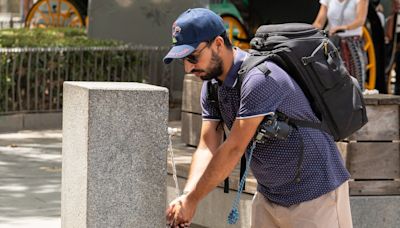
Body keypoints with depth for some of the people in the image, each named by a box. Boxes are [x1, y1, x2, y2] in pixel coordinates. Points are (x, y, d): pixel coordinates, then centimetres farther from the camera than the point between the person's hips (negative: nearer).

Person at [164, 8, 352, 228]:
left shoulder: (259, 79, -26)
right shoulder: (212, 86, 2)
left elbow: (233, 149, -25)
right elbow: (207, 147, -3)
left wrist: (192, 201, -20)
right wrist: (186, 196, -20)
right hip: (268, 195, 8)